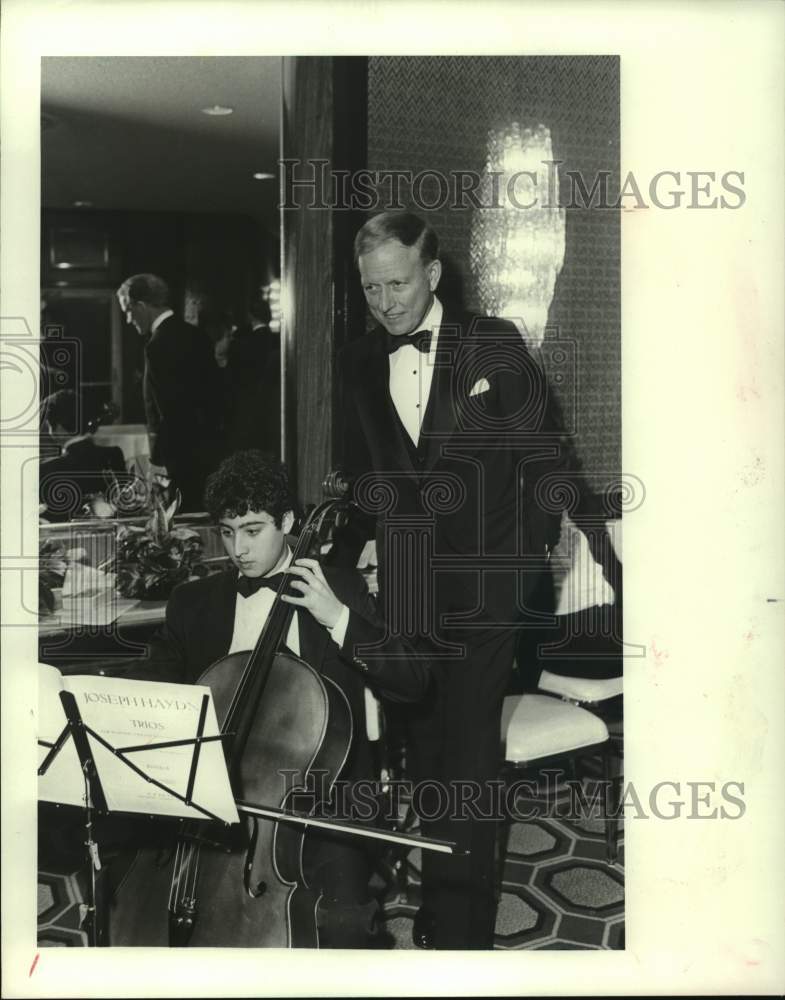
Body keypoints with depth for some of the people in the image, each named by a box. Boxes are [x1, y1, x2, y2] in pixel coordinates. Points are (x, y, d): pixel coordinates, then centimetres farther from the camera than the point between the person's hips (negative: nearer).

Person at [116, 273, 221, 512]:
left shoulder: (158, 346, -16)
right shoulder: (197, 336, 10)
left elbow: (170, 412, -19)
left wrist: (159, 462, -13)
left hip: (181, 459, -9)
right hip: (209, 452, 9)